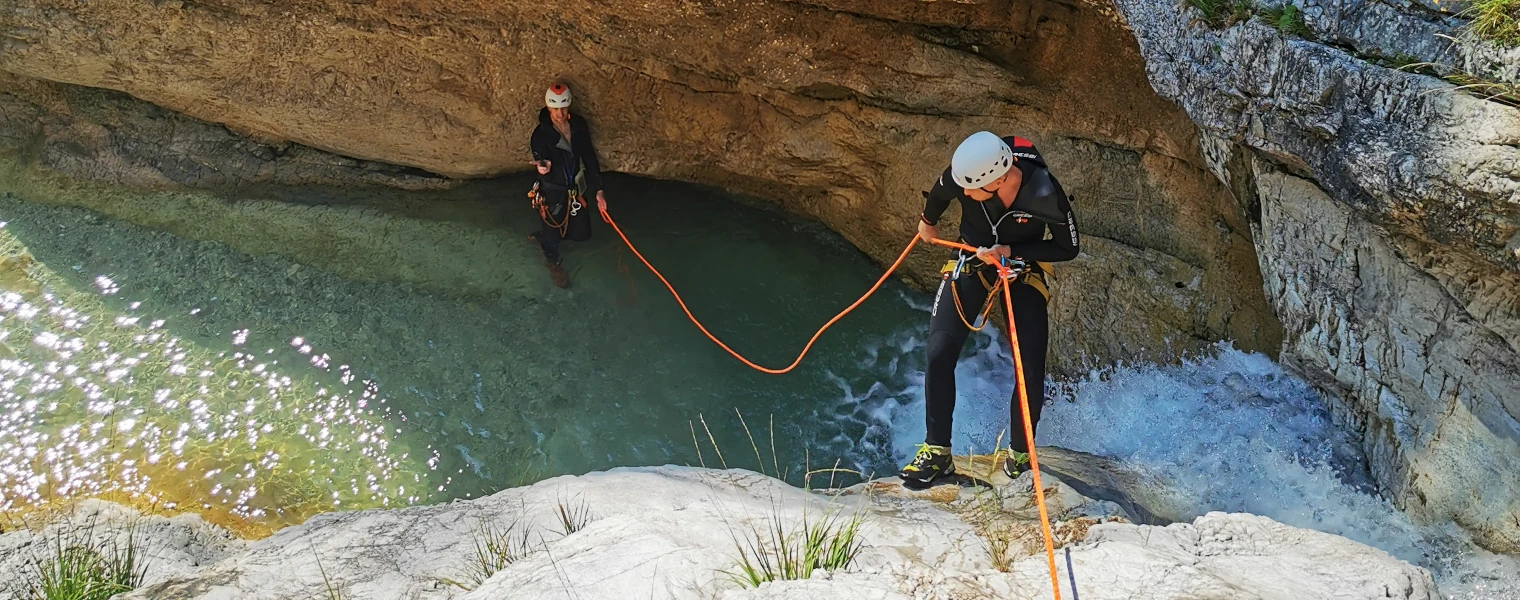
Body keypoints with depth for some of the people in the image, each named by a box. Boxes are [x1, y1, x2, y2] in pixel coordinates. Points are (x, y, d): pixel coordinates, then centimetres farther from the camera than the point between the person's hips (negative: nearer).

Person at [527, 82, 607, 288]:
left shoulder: (579, 126, -10)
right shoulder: (540, 135, -23)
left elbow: (589, 157, -1)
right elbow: (545, 169, -23)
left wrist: (598, 190, -1)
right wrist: (543, 169, -51)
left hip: (576, 190, 5)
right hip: (552, 192, -5)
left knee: (581, 234, 17)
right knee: (552, 230, 11)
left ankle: (542, 236, 41)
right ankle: (552, 263, 43)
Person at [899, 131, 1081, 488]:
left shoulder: (1045, 197, -33)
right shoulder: (963, 175, -26)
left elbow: (1069, 249, -15)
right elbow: (941, 193, 1)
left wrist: (1011, 251, -27)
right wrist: (928, 221, 22)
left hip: (1025, 272, -2)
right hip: (972, 262, 2)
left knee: (1031, 373, -10)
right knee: (939, 354, -13)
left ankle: (1019, 456, 16)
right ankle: (937, 452, 1)